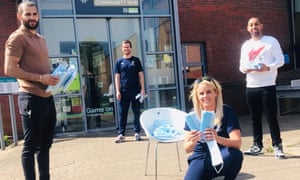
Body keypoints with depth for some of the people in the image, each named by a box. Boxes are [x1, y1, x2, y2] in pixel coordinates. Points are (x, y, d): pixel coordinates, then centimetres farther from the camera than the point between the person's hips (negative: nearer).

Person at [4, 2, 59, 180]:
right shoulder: (17, 38, -7)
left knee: (46, 143, 16)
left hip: (47, 97, 9)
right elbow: (9, 69, -15)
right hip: (31, 98, -9)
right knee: (31, 145, 1)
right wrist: (40, 78, -20)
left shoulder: (41, 39, 19)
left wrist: (53, 76, 7)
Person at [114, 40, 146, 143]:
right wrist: (117, 91, -4)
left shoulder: (136, 60, 7)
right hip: (123, 91, 0)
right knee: (122, 114, 2)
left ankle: (137, 133, 15)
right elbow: (117, 77, 5)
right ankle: (121, 134, 9)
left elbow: (141, 75, 5)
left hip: (136, 90, 0)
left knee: (137, 113, 5)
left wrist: (142, 89, -3)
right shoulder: (119, 62, 8)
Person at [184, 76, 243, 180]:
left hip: (221, 159, -1)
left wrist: (217, 138, -41)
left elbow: (237, 143, -20)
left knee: (236, 154, -34)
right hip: (200, 159, 2)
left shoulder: (227, 111, -10)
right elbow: (187, 149, -9)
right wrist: (192, 142, -34)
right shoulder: (192, 115, -5)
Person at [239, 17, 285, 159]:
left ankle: (277, 146, 6)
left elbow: (280, 60, -2)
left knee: (271, 117, -4)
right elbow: (242, 64, 17)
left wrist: (268, 67, -21)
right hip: (251, 87, 5)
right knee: (255, 117, 9)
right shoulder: (245, 45, 17)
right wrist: (244, 68, -7)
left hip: (267, 85, -5)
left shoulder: (271, 41, 3)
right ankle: (257, 145, 18)